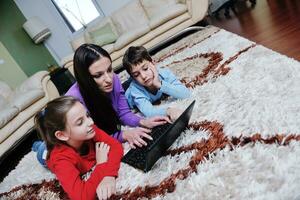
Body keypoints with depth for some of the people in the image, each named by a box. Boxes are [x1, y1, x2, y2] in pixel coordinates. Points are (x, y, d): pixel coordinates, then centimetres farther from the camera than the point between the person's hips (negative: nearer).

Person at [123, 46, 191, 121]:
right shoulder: (135, 89, -40)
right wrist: (168, 110, -75)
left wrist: (160, 84, -50)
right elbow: (148, 111, -56)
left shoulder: (164, 73, -33)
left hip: (158, 103, 4)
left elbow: (186, 94, -40)